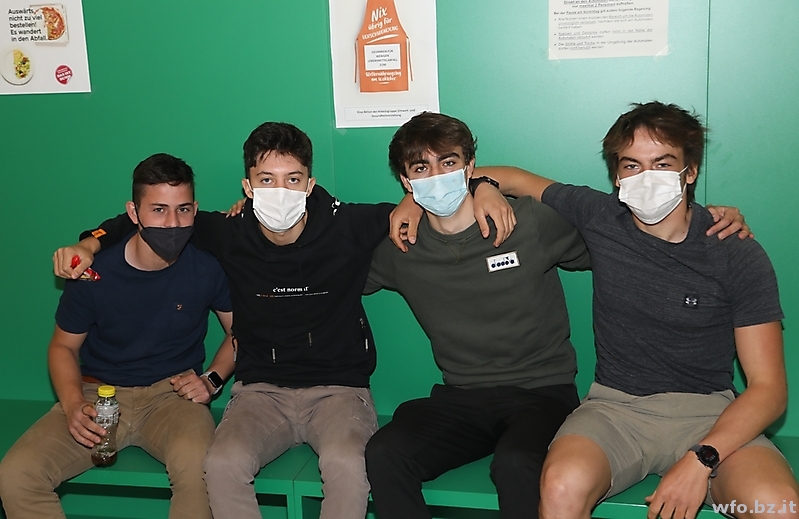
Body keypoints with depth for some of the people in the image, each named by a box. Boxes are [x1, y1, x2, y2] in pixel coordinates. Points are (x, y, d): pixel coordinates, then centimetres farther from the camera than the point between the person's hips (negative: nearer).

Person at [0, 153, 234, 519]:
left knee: (197, 465, -35)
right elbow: (63, 346, 5)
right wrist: (73, 404, -13)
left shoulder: (208, 268, -9)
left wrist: (212, 380, -7)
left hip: (172, 393, -1)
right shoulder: (93, 273, -10)